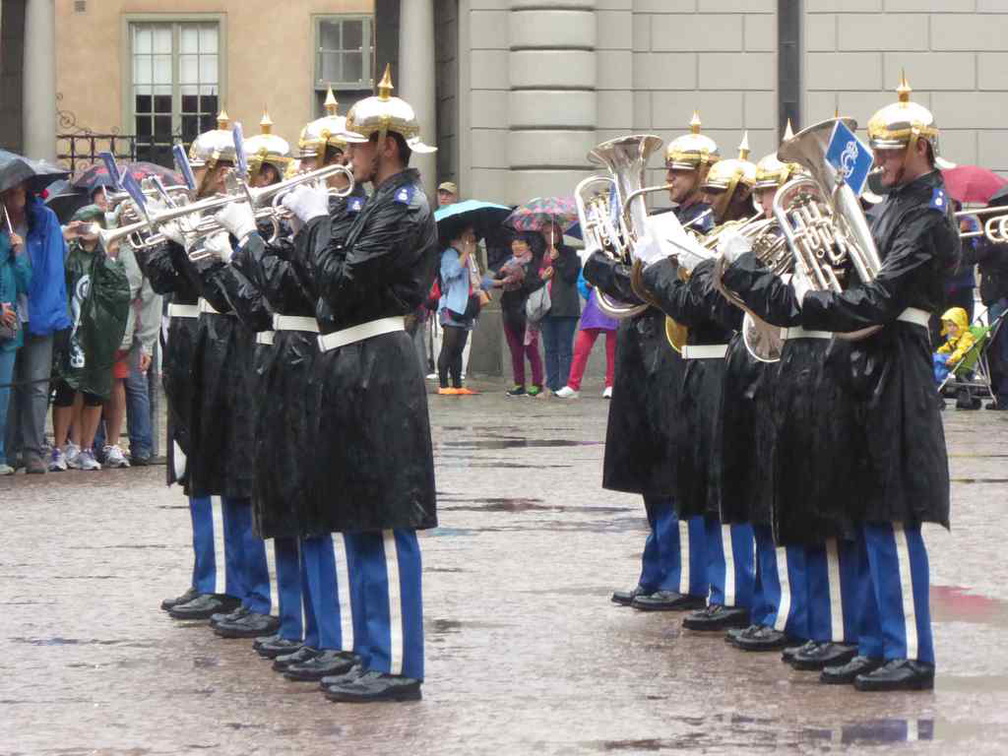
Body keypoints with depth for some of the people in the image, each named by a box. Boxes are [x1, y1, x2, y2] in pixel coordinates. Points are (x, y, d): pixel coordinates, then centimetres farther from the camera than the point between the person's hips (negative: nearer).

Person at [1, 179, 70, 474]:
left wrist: (43, 310, -6)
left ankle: (33, 452, -1)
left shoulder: (45, 219, 2)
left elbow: (54, 265, 1)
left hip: (38, 316, 0)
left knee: (36, 383, -3)